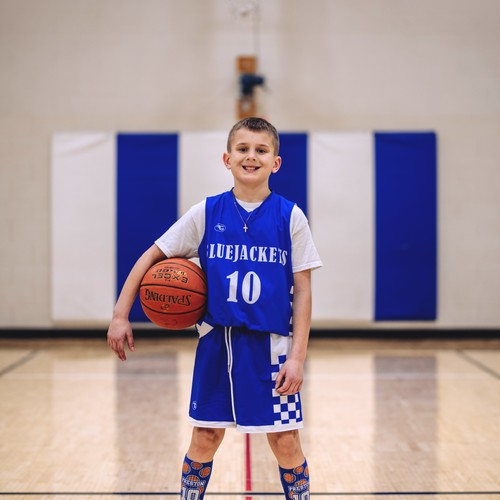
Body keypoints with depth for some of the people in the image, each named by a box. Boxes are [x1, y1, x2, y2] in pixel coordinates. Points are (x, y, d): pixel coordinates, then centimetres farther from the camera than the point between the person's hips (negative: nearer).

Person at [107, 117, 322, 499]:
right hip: (216, 343, 1)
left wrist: (297, 356, -9)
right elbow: (152, 256, 6)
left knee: (286, 443, 3)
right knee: (205, 439, 9)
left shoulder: (290, 217, -4)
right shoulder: (206, 213, -1)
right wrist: (121, 315, 0)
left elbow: (302, 291, -2)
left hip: (271, 346, -1)